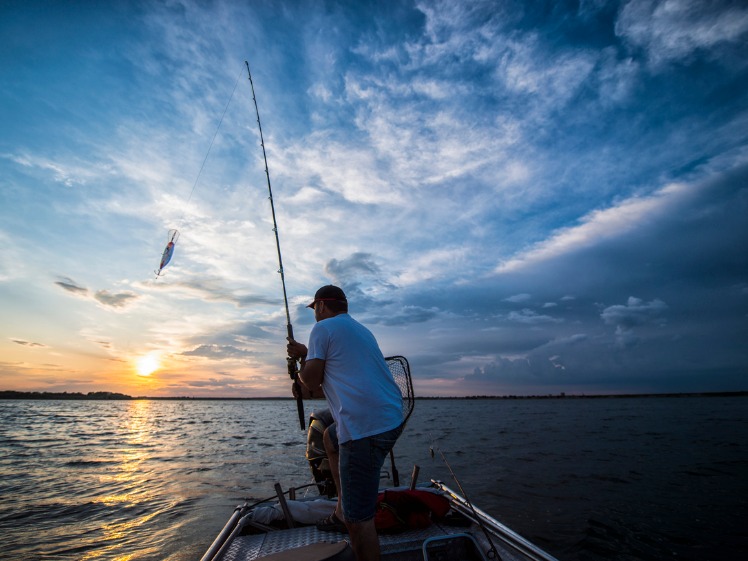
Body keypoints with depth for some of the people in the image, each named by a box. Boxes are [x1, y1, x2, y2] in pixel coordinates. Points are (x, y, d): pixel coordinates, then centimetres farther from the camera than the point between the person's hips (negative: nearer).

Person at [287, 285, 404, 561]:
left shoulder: (323, 328, -2)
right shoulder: (361, 329, 23)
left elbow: (311, 380, -2)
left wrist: (301, 366, 18)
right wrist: (306, 354, 30)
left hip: (366, 427, -10)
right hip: (392, 417, 10)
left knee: (359, 518, -1)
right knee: (331, 438, 32)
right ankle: (342, 509, 35)